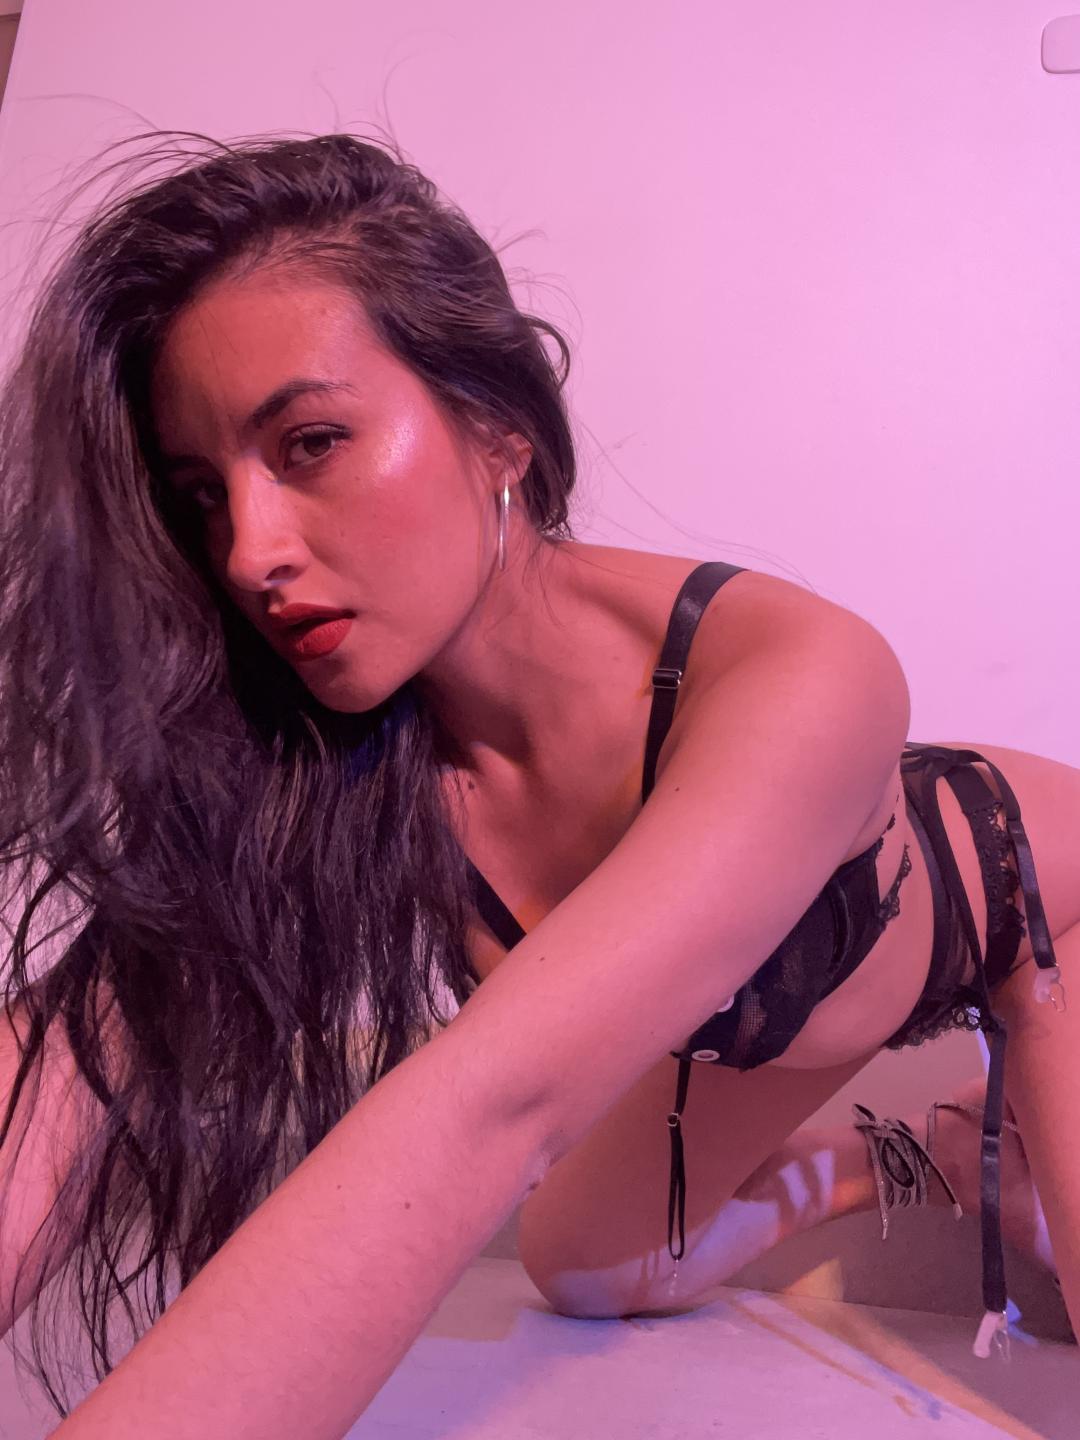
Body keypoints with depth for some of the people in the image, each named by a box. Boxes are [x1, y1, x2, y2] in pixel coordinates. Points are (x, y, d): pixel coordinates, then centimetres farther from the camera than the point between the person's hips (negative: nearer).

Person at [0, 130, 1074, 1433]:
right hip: (766, 1009, 4)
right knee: (589, 1272, 10)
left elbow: (495, 1099, -56)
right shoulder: (299, 758, -28)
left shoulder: (803, 680, -45)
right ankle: (922, 1159, 30)